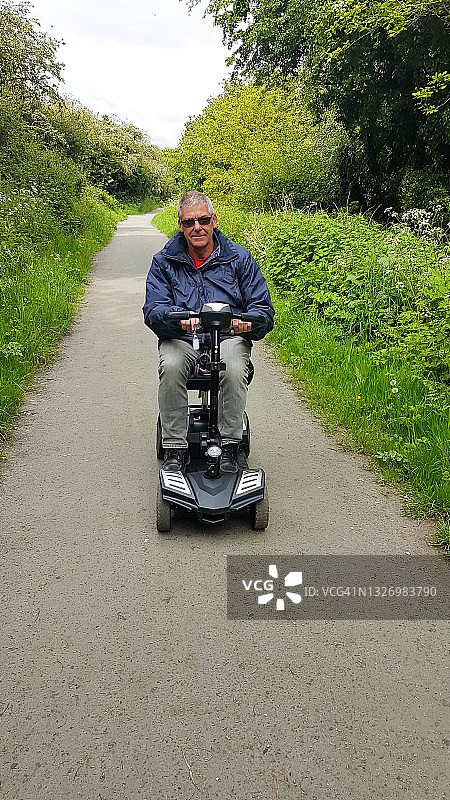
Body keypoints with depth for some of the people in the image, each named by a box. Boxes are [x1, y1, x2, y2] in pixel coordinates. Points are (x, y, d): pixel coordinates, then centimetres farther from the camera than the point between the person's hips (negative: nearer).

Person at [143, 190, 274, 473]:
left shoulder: (240, 258, 4)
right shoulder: (164, 261, 6)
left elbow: (263, 309, 2)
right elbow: (153, 311, -5)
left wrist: (247, 322, -24)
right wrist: (178, 317, -29)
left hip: (229, 338, 0)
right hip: (180, 339, 1)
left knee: (234, 369, -33)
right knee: (170, 367, -32)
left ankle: (230, 446, -18)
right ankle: (175, 448, -20)